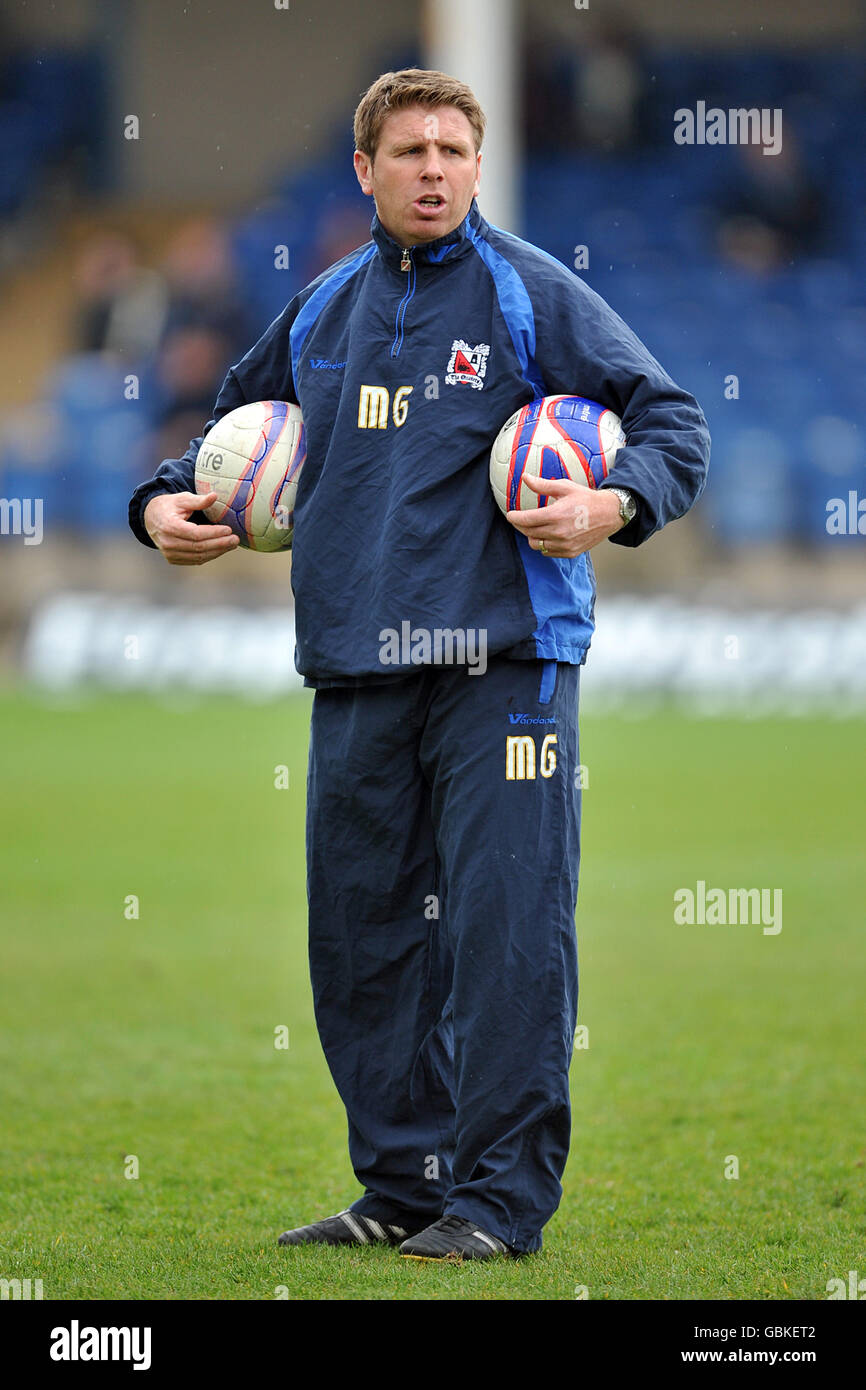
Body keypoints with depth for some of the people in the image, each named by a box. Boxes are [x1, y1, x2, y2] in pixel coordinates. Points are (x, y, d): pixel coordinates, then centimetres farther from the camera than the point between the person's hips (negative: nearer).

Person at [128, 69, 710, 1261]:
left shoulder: (532, 296, 0)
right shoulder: (323, 313, 14)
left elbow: (673, 424, -1)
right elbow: (238, 423, 30)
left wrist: (611, 505, -19)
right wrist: (168, 502, 12)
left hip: (500, 664, -5)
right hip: (356, 672, 6)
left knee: (504, 926, -9)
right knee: (360, 935, 9)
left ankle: (503, 1196, -4)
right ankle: (403, 1187, 19)